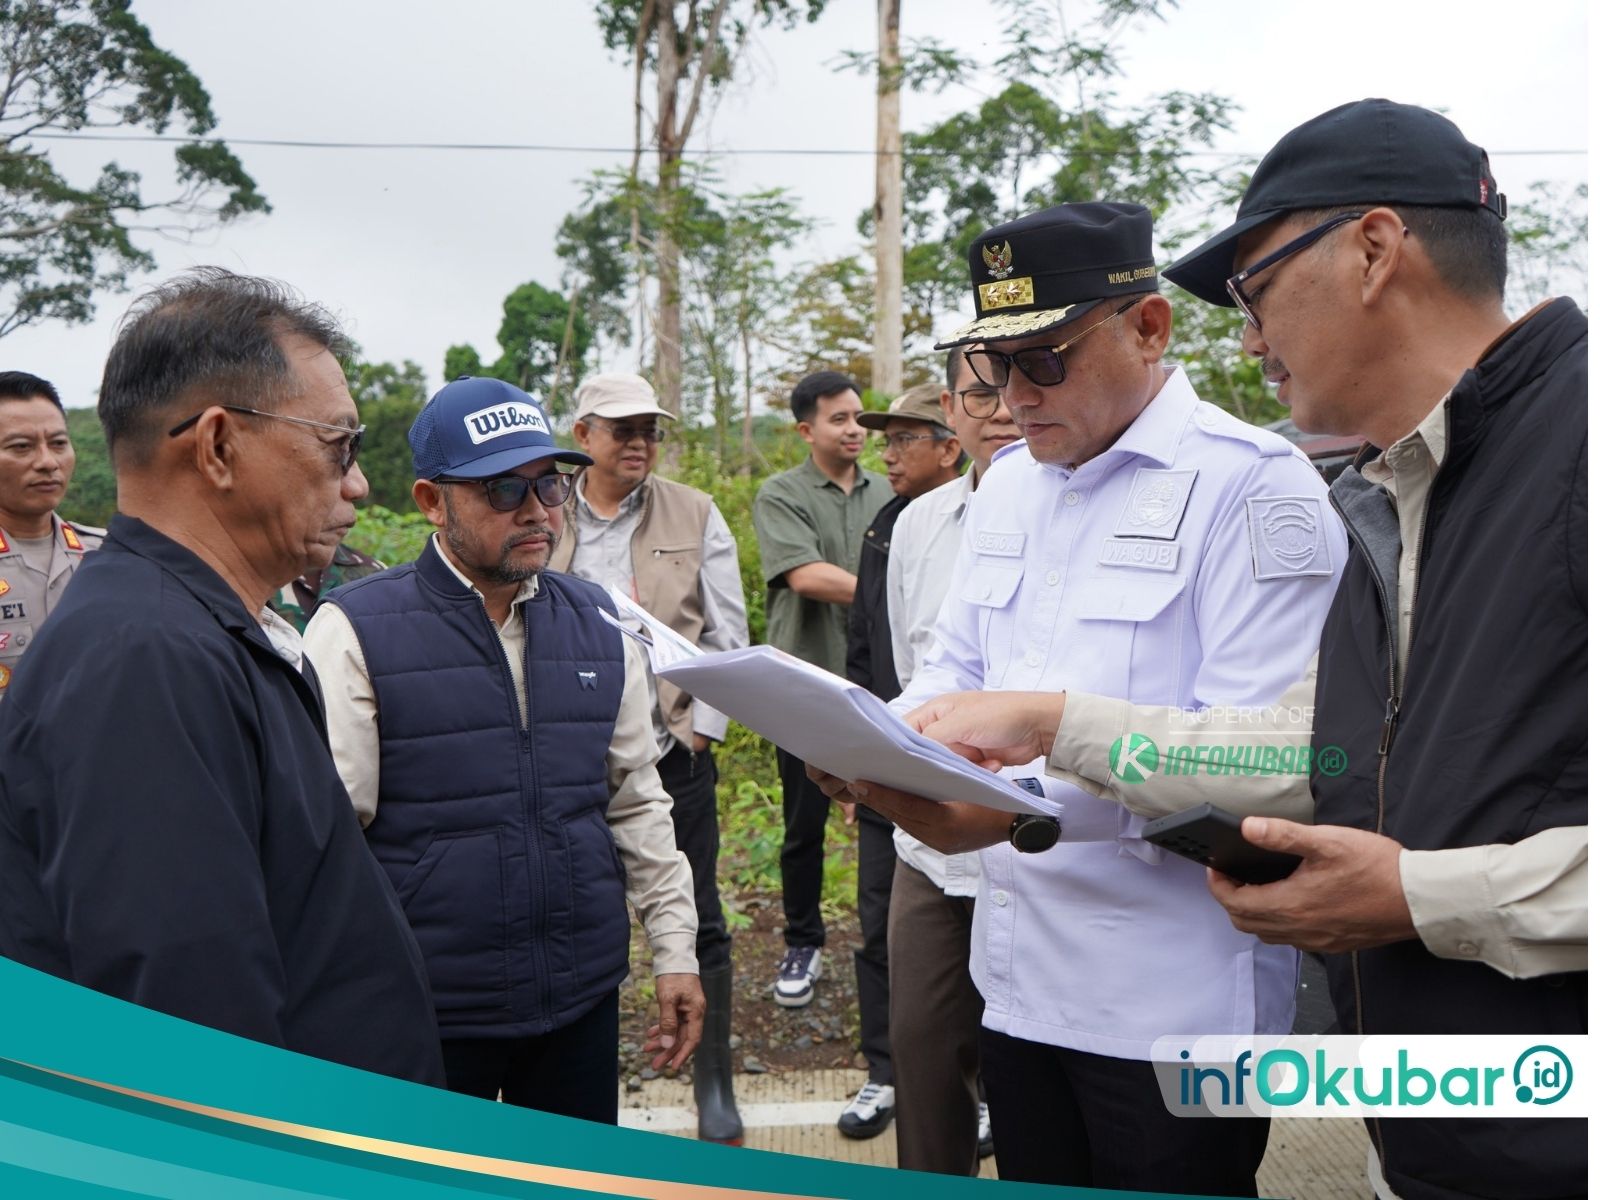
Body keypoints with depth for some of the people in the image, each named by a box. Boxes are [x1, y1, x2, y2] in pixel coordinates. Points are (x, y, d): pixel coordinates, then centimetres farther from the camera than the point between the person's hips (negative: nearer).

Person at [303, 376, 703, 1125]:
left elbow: (636, 803, 9)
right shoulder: (357, 631, -11)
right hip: (426, 1014, -4)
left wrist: (674, 950, 7)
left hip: (584, 998, 4)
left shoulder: (595, 622, 5)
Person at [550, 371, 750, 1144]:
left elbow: (727, 636, 2)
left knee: (697, 925, 8)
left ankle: (715, 1096, 22)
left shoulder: (696, 516, 4)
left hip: (672, 754, 0)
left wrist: (703, 729, -5)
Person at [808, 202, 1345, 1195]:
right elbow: (957, 668, 15)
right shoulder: (1008, 484, 10)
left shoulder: (1255, 482, -13)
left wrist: (1030, 807, -31)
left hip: (1176, 1004, -6)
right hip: (1020, 976, 7)